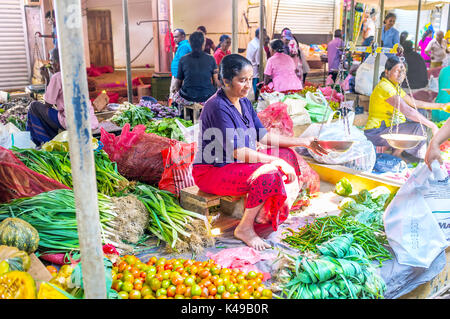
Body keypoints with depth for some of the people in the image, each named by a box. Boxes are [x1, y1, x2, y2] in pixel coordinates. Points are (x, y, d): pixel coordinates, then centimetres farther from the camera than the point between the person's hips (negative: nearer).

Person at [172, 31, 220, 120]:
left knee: (176, 96, 32)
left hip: (188, 98, 1)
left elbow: (178, 82, 5)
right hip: (207, 97, -1)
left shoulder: (183, 59, -1)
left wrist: (177, 91, 26)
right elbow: (216, 82, -1)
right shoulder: (210, 59, -2)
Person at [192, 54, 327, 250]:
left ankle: (262, 214, 10)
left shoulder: (244, 102, 6)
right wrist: (277, 162, -25)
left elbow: (263, 136, 9)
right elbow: (238, 152, -27)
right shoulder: (218, 107, -23)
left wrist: (303, 142, 7)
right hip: (212, 171, -10)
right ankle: (244, 229, -10)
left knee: (287, 155, 6)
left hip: (235, 164, 10)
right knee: (268, 174, -29)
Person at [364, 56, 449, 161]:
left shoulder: (395, 86, 14)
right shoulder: (384, 87, -20)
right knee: (418, 127, -22)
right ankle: (396, 154, -3)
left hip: (388, 127, 11)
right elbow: (407, 111, -27)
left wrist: (440, 106, 20)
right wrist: (432, 125, -22)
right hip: (377, 133, -11)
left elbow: (414, 103, 23)